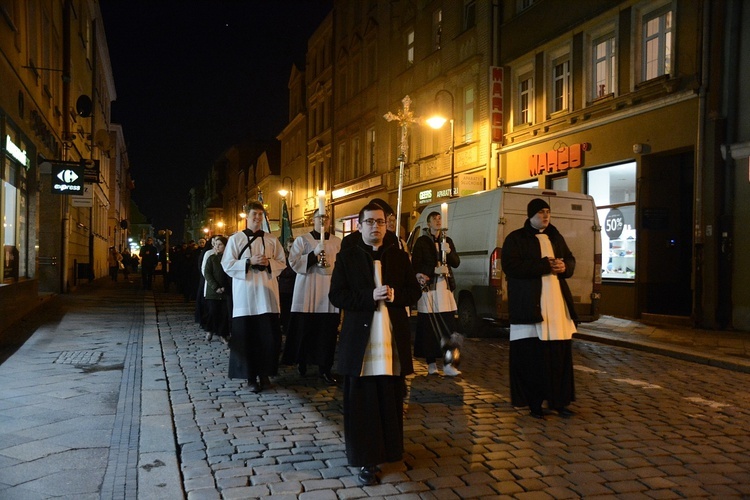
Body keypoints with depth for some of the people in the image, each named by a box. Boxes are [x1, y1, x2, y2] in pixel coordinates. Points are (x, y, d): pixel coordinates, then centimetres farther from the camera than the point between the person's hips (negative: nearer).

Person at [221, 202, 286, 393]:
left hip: (266, 292, 2)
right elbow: (227, 265, -2)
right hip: (245, 293, -2)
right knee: (247, 336, 0)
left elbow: (282, 263, 9)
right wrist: (250, 261, -14)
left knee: (268, 335, 2)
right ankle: (251, 376, 10)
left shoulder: (272, 240, 10)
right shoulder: (235, 239, 4)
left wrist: (268, 263, -10)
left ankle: (264, 373, 16)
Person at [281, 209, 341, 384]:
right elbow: (294, 263, -5)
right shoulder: (302, 240, 5)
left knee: (328, 330, -1)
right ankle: (302, 362, 16)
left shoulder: (337, 242, 11)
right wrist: (314, 254, -15)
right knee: (305, 328, -1)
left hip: (329, 291, 2)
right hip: (307, 292, -1)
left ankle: (325, 367, 5)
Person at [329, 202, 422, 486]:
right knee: (362, 403, 3)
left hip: (393, 339, 3)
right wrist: (370, 297, -18)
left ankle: (388, 449, 26)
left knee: (390, 400, 10)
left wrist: (394, 295, -13)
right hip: (360, 339, -2)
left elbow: (414, 292, 8)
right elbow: (336, 296, -6)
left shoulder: (400, 256, 10)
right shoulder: (347, 257, 2)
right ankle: (365, 459, 11)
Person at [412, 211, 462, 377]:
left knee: (448, 327, -6)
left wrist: (449, 252, -7)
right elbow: (416, 265, -2)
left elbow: (456, 263, 11)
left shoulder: (448, 240, 17)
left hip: (444, 287, 3)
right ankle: (431, 363, 5)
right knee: (429, 326, -4)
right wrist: (435, 270, -15)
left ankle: (448, 364, -4)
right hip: (428, 287, -3)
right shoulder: (421, 241, 4)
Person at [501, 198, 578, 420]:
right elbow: (511, 266, -13)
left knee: (560, 353, 4)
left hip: (557, 302, 5)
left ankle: (558, 401, 15)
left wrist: (564, 267, -4)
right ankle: (534, 402, 8)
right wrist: (545, 265, -15)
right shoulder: (516, 239, 0)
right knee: (532, 356, -3)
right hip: (530, 305, -5)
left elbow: (570, 260, 22)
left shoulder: (555, 237, 17)